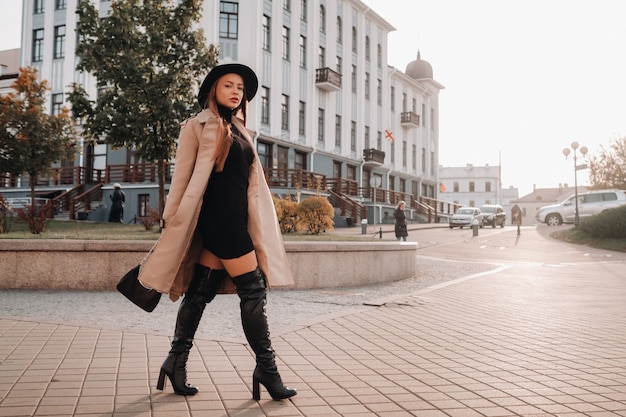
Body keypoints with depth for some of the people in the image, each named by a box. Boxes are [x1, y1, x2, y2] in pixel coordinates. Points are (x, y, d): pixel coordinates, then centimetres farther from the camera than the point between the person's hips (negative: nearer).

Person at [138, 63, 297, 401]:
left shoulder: (240, 131, 19)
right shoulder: (198, 126, 0)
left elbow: (252, 182, 19)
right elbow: (182, 176, -3)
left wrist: (257, 226, 17)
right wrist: (171, 220, -5)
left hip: (235, 217, 7)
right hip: (219, 216, -7)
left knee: (201, 290, 9)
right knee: (252, 289, -7)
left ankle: (177, 360, 19)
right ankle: (266, 367, 1)